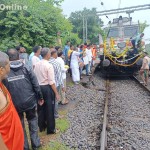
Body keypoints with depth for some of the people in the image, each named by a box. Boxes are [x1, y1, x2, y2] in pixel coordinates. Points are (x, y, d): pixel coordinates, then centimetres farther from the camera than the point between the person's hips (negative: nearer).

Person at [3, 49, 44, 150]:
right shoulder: (26, 69, -8)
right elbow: (36, 85, -8)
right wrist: (40, 97, 5)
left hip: (15, 104, 0)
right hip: (30, 102, 1)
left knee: (20, 124, 20)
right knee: (32, 120, 22)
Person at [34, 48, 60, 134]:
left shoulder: (37, 64, 2)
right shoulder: (49, 65, -17)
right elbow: (51, 82, -20)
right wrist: (56, 93, -15)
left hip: (39, 87, 7)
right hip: (47, 88, -6)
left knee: (41, 107, 19)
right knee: (49, 109, 7)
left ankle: (42, 126, 35)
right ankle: (51, 129, 20)